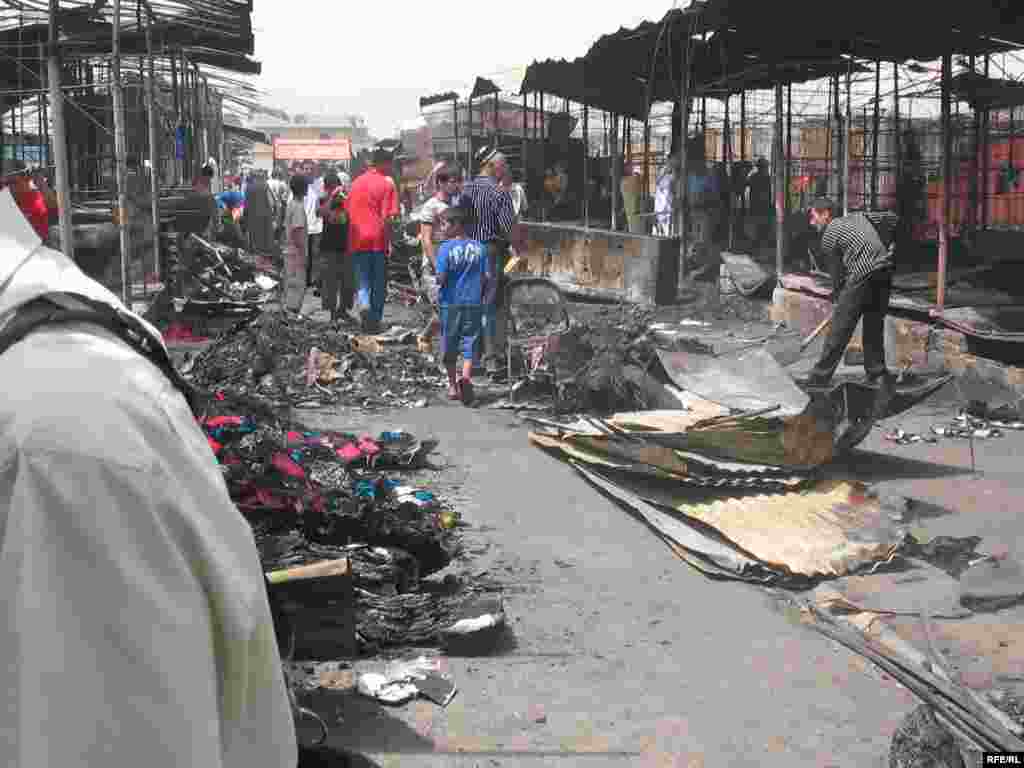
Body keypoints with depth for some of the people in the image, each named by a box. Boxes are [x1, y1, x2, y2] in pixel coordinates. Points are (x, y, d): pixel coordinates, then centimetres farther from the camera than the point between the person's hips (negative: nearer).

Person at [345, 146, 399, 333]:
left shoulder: (357, 182, 10)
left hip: (358, 240, 3)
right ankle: (375, 321, 14)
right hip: (378, 239, -3)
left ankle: (364, 305, -19)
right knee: (379, 283, 9)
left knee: (363, 281, 9)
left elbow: (348, 211, 13)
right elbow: (388, 216, -11)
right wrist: (388, 240, -6)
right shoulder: (387, 183, -4)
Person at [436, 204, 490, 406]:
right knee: (470, 344, 4)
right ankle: (466, 378, -18)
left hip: (450, 304, -2)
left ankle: (453, 385, 22)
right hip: (474, 304, 2)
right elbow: (487, 276, 1)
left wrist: (439, 284, 7)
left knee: (449, 346, 12)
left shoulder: (446, 248, -10)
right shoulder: (479, 248, 1)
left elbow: (441, 278, -15)